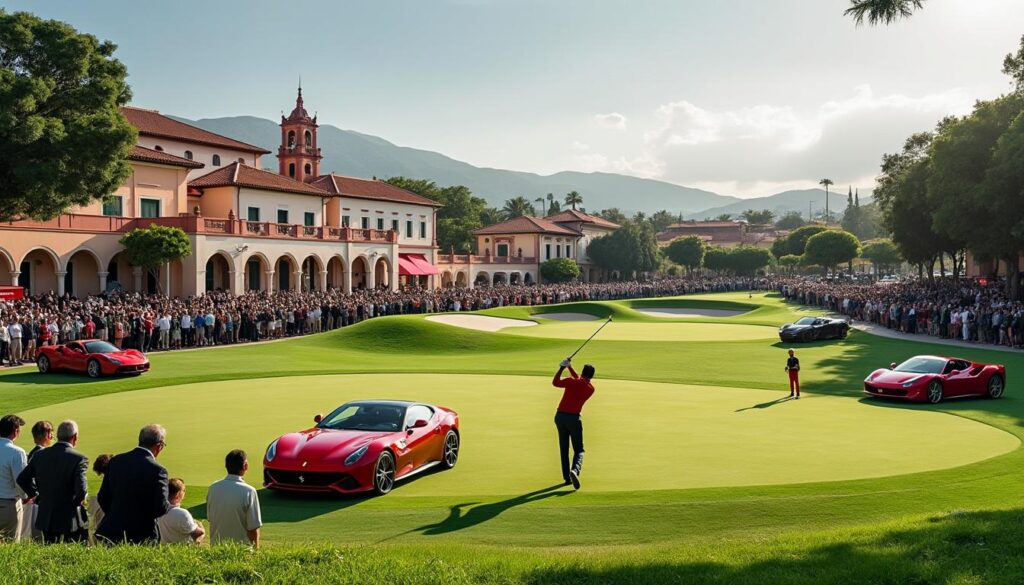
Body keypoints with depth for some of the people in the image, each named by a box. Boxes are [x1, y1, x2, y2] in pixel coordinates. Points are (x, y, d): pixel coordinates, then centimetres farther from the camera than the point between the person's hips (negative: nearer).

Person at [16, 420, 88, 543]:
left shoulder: (40, 455, 0)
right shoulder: (79, 459, -16)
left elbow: (22, 479, 8)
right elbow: (82, 490, -23)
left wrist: (36, 495, 16)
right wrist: (79, 501, -3)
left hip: (46, 518, 5)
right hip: (70, 518, -5)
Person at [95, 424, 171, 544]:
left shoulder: (116, 461, 1)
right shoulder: (157, 470, -16)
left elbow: (102, 498, 7)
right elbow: (161, 508, -18)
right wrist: (170, 507, 4)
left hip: (112, 532, 5)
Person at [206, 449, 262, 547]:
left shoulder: (213, 488, 1)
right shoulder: (249, 491, -13)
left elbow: (210, 518, 11)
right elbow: (254, 527, -10)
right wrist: (256, 548, 5)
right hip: (241, 547, -5)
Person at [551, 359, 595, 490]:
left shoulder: (572, 381, -7)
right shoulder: (591, 388, 3)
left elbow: (555, 382, -9)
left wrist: (562, 367, -4)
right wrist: (569, 367, 19)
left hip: (560, 416, 1)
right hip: (574, 418, -1)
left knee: (564, 449, 13)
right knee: (579, 450, 5)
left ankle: (567, 477, 13)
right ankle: (575, 470, -24)